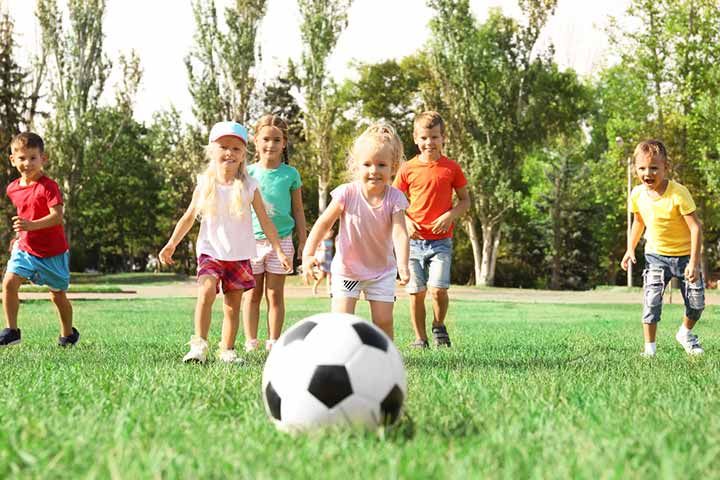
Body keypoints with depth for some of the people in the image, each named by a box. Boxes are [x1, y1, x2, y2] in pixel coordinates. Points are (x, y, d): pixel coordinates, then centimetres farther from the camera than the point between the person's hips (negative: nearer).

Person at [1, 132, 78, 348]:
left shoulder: (48, 186, -17)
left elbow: (57, 216, -27)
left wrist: (31, 225, -40)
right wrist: (20, 234, 14)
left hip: (52, 251, -4)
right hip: (25, 248, 4)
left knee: (58, 295, 10)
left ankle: (68, 334, 32)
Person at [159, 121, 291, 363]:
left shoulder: (249, 186, -1)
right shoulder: (204, 185, 0)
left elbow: (265, 221, 3)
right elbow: (189, 217, 8)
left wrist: (279, 251, 0)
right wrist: (171, 244, 0)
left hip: (240, 255, 1)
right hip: (211, 252, -1)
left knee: (233, 304, 4)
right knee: (206, 291, -23)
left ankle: (227, 350, 12)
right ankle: (199, 345, -23)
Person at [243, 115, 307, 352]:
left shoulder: (290, 174, 1)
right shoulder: (248, 173, 2)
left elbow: (298, 209, 7)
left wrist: (302, 241, 6)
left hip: (281, 240, -1)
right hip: (253, 240, 1)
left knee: (275, 294, 3)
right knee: (253, 294, 5)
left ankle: (273, 342, 9)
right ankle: (250, 342, 10)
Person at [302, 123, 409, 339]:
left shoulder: (394, 198, -15)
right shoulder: (347, 193, -18)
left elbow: (400, 233, -25)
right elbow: (324, 223, -11)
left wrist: (403, 265, -41)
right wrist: (308, 254, -21)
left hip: (381, 270, 1)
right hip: (346, 269, -1)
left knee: (384, 321, 0)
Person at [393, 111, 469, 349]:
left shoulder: (451, 168, 2)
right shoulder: (408, 169, 2)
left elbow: (465, 200, 8)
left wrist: (450, 215, -10)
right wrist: (406, 221, -10)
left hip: (441, 240, -1)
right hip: (414, 240, 1)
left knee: (438, 289, -14)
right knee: (416, 292, 3)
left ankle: (439, 326, 14)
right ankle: (420, 338, 16)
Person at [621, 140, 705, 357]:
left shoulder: (679, 194, -24)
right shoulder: (637, 194, -8)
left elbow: (695, 227, -22)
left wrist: (694, 262, -25)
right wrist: (630, 249, 5)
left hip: (684, 254, -2)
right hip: (656, 255, 2)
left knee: (696, 302, 5)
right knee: (652, 300, -12)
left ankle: (686, 332, 34)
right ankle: (649, 346, -1)